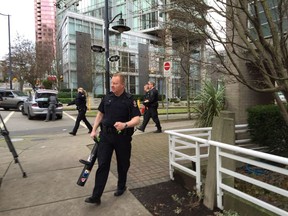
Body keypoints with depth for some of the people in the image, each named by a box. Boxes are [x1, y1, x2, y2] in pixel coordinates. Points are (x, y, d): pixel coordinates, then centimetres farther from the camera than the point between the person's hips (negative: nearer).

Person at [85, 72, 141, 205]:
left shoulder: (129, 99, -9)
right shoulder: (107, 97, 4)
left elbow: (137, 119, -14)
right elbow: (100, 114, 13)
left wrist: (125, 125, -32)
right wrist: (94, 130, 8)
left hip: (122, 137, -2)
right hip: (106, 135, 3)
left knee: (123, 164, 14)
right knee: (102, 164, 2)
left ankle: (121, 187, 38)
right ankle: (96, 196, 9)